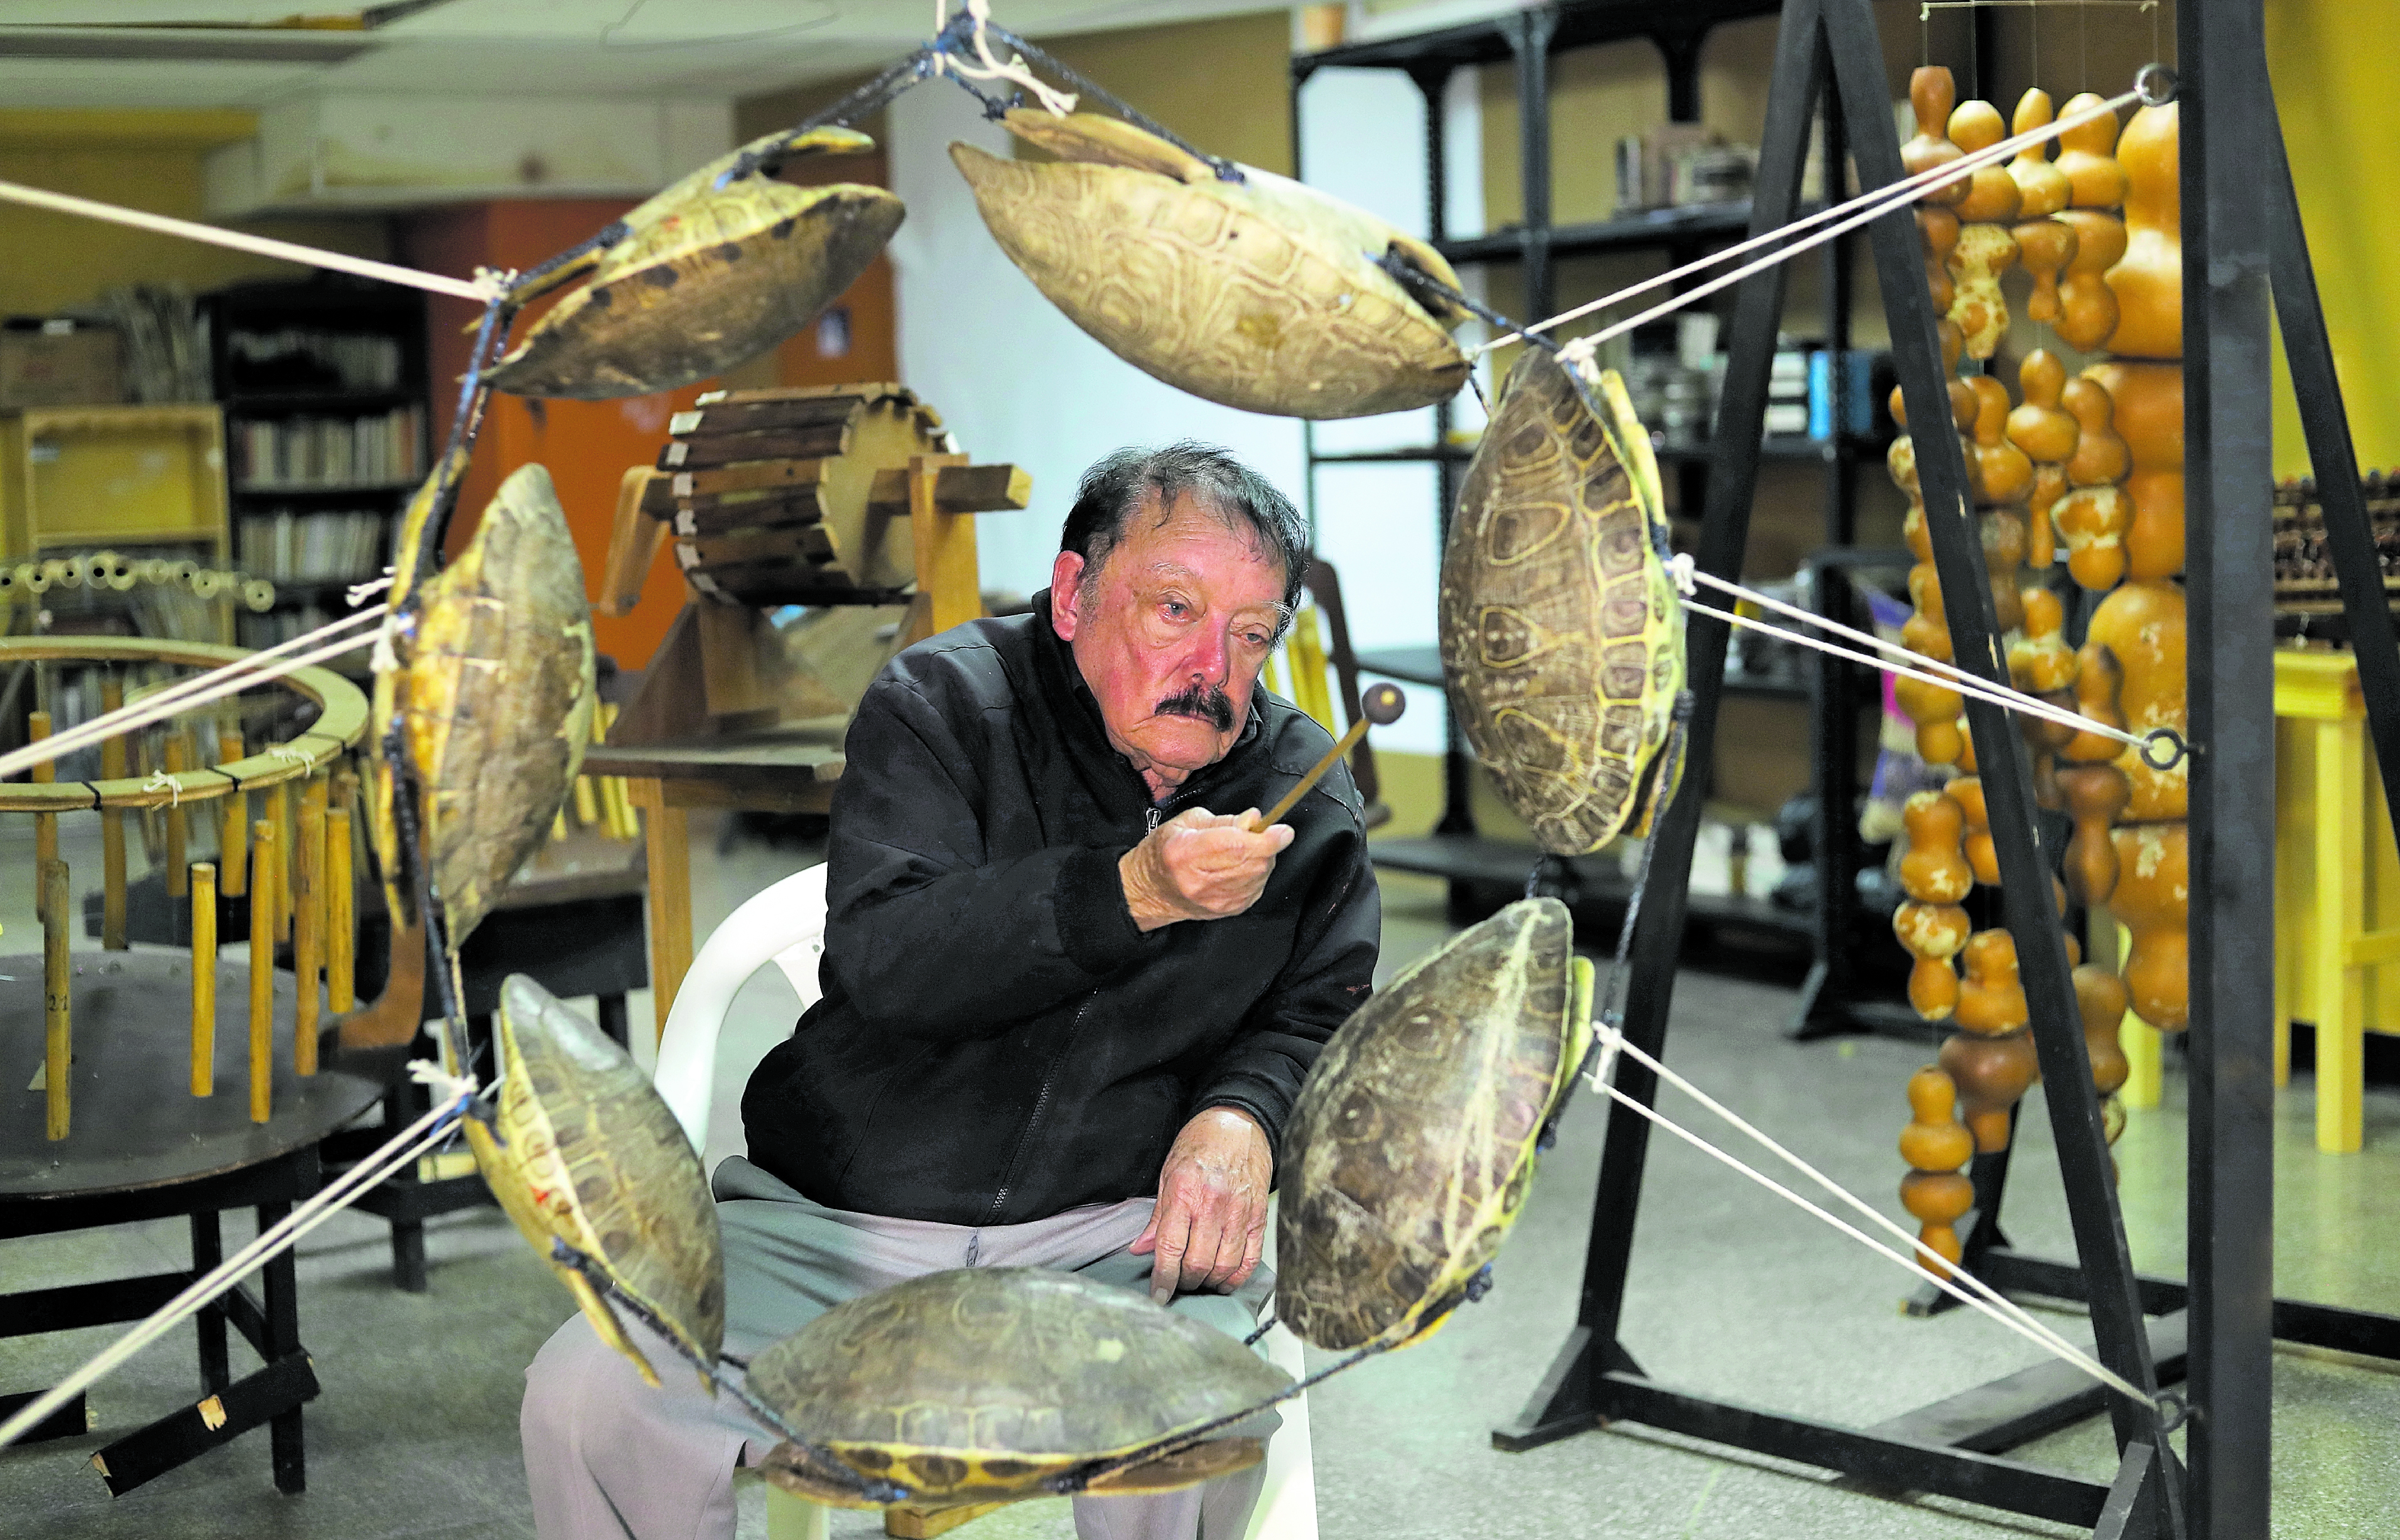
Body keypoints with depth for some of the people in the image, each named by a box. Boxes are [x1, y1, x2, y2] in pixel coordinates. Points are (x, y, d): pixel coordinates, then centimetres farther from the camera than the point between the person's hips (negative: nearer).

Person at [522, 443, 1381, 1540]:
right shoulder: (943, 703, -4)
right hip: (833, 1224, 0)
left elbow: (1317, 1015, 11)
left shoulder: (1302, 796, 4)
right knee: (586, 1397, -20)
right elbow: (878, 963, -19)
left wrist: (1242, 1116, -13)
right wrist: (1130, 894, -32)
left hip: (1113, 1236, 1)